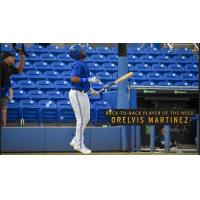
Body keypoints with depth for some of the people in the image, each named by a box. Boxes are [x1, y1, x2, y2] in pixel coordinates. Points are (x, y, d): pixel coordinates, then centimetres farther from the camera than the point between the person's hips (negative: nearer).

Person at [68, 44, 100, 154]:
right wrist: (89, 80, -28)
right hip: (77, 94, -10)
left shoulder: (82, 64, 16)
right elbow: (74, 79, -27)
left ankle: (75, 141, 22)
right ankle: (79, 145, 3)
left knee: (86, 118, 14)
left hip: (83, 94, 10)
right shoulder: (78, 64, -15)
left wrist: (91, 90, 20)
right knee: (81, 119, -5)